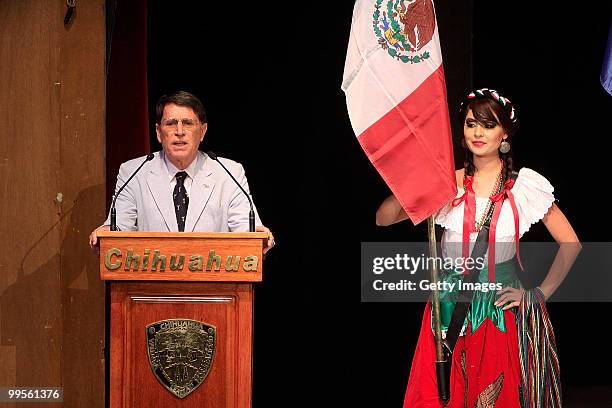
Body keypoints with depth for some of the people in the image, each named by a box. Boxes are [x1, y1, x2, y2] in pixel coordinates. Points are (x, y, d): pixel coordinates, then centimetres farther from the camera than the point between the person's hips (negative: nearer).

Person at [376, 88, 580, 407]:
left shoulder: (525, 184, -2)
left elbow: (570, 244, 3)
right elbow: (383, 219, -2)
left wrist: (538, 295, -2)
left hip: (504, 315, -2)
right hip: (451, 313, 2)